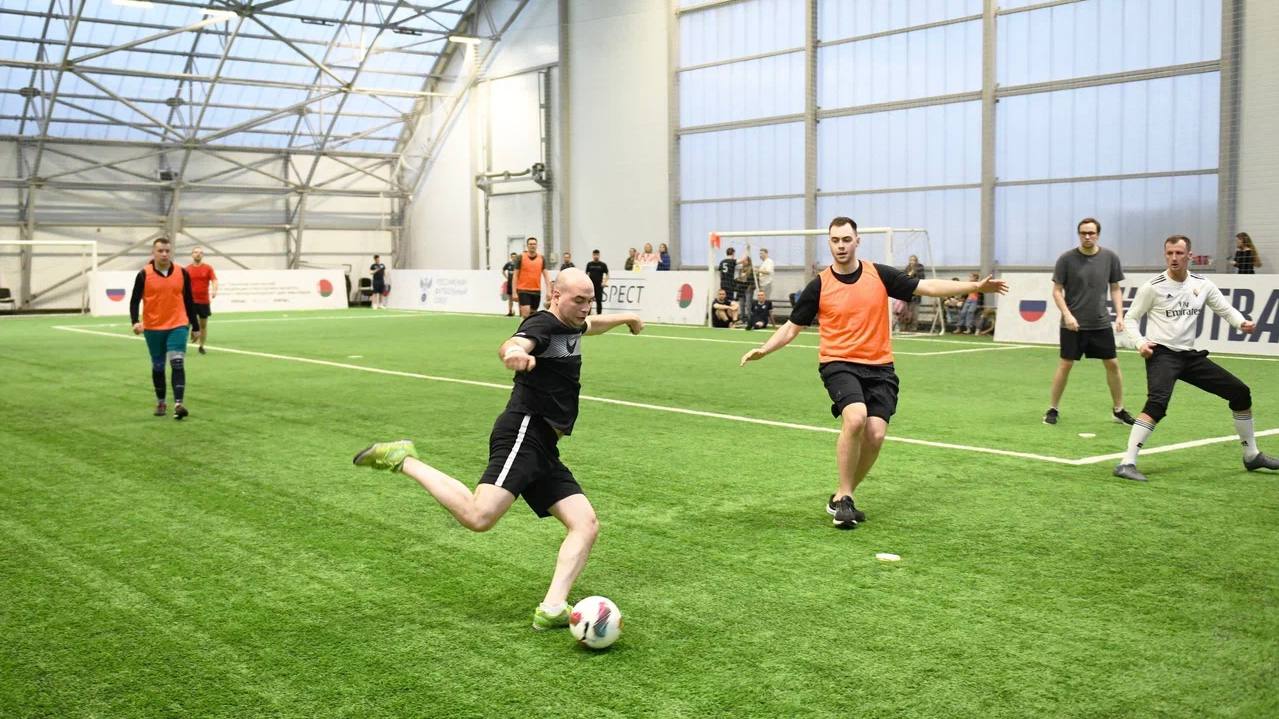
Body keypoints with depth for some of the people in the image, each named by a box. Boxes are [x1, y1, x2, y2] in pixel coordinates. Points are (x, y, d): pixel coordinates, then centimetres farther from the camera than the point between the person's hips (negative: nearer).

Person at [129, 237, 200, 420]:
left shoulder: (182, 273, 0)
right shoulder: (144, 274, -4)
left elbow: (189, 301, 8)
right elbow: (135, 301, -2)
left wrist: (195, 326, 11)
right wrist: (135, 321, -20)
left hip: (177, 326, 0)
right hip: (153, 328, 0)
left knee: (177, 363, -14)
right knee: (158, 366, 11)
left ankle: (178, 404, -19)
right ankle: (160, 403, 26)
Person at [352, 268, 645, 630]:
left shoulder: (570, 325, 21)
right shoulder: (543, 323, -8)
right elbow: (510, 345, -33)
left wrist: (624, 317, 55)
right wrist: (514, 352, -55)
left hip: (544, 450, 10)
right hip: (523, 432, -10)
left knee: (587, 524, -3)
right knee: (478, 516, -25)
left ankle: (552, 609, -10)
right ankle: (403, 459, -7)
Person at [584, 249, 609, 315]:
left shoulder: (602, 265, 0)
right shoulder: (589, 264, 7)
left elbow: (607, 274, 2)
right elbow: (587, 274, 12)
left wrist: (605, 282, -12)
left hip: (599, 286, -2)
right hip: (590, 285, 2)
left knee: (599, 301, 2)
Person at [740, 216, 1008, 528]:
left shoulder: (880, 274, 4)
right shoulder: (819, 286, 0)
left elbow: (927, 287, 7)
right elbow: (792, 327, 7)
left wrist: (976, 286, 1)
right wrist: (764, 349, -8)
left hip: (879, 367, 3)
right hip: (839, 364, -3)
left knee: (875, 435, -11)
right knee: (855, 418, -29)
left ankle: (842, 497, 12)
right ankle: (843, 497, -13)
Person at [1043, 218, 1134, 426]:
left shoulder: (1110, 258, 0)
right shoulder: (1067, 258, -7)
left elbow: (1115, 289, 8)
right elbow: (1057, 291, -4)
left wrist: (1119, 315, -3)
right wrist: (1067, 314, -15)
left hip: (1101, 323, 3)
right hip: (1073, 324, -3)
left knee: (1112, 364, 5)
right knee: (1065, 364, -2)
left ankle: (1119, 409, 20)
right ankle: (1052, 409, 9)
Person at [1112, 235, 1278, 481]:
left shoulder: (1202, 284, 5)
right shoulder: (1153, 287, -8)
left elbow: (1226, 310, 14)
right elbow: (1130, 319, -2)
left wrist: (1242, 323, -8)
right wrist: (1140, 343, -19)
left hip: (1190, 355, 6)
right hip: (1161, 353, -6)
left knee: (1240, 392, 8)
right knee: (1158, 402, -32)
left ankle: (1252, 455, 25)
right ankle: (1127, 463, -31)